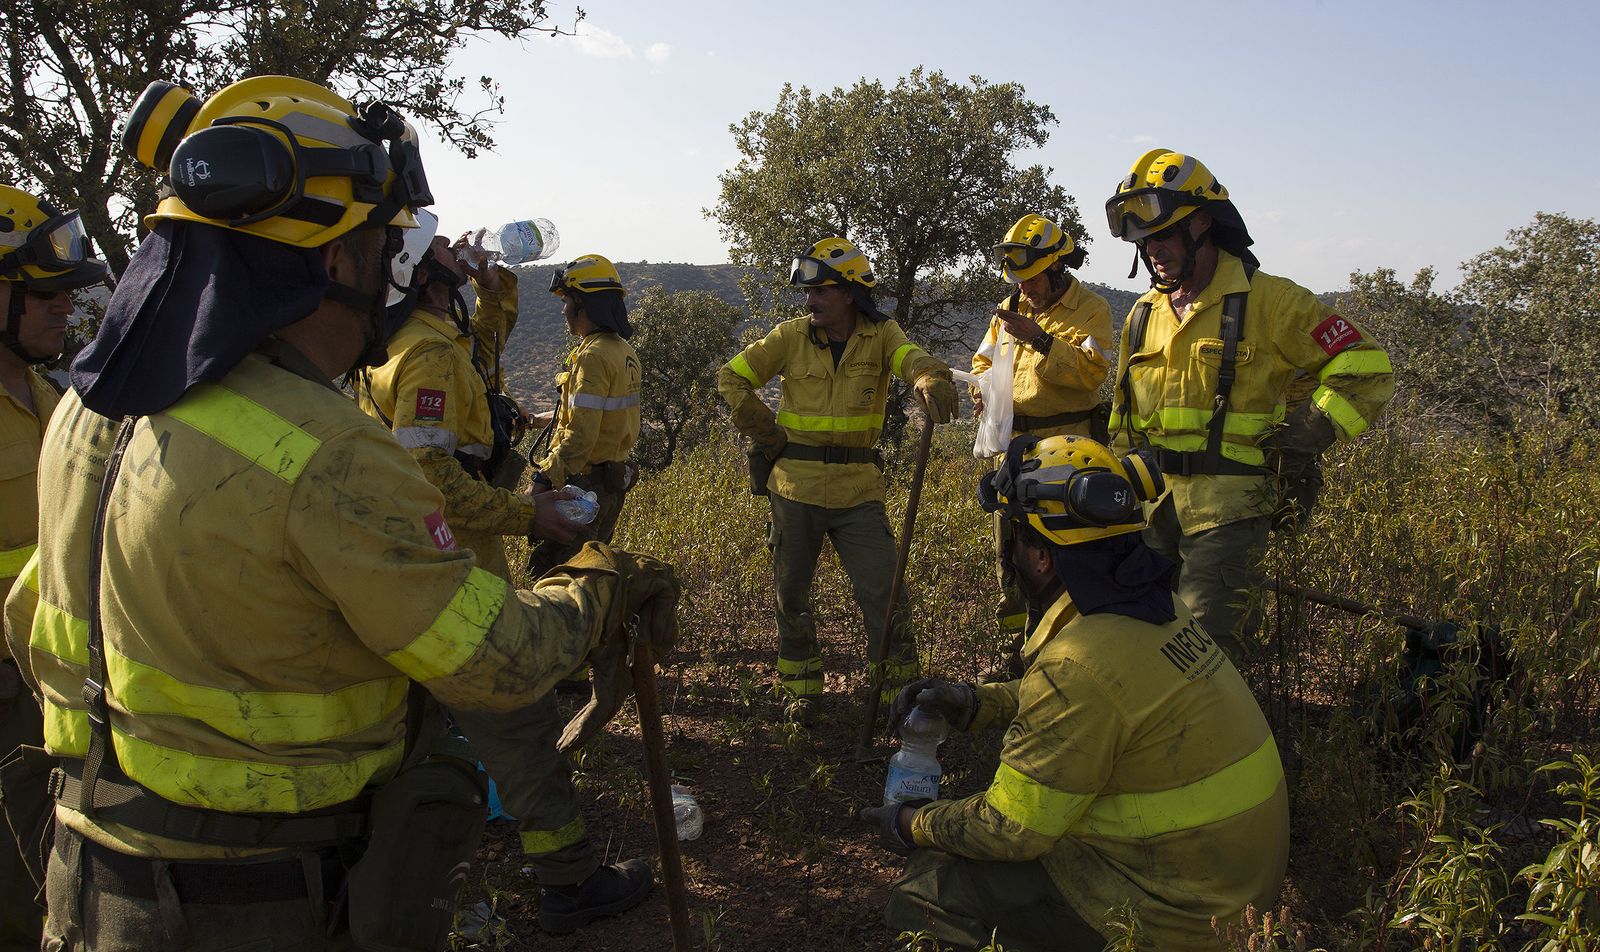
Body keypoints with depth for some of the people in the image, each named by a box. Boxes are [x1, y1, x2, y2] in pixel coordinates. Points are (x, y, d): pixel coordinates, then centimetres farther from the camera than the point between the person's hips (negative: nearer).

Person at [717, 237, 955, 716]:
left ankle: (901, 688, 13)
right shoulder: (792, 336, -1)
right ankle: (799, 685, 30)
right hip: (794, 485, 2)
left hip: (857, 488, -1)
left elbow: (911, 357, -25)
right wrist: (768, 433, 0)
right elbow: (731, 378, 6)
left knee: (881, 592, -3)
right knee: (792, 592, 12)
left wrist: (932, 379, -49)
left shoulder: (879, 335, -3)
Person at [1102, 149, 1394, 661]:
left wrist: (1311, 432, -16)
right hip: (1153, 502, 6)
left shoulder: (1268, 301, -5)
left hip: (1228, 508, -6)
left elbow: (1366, 368, -5)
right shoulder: (1144, 314, 13)